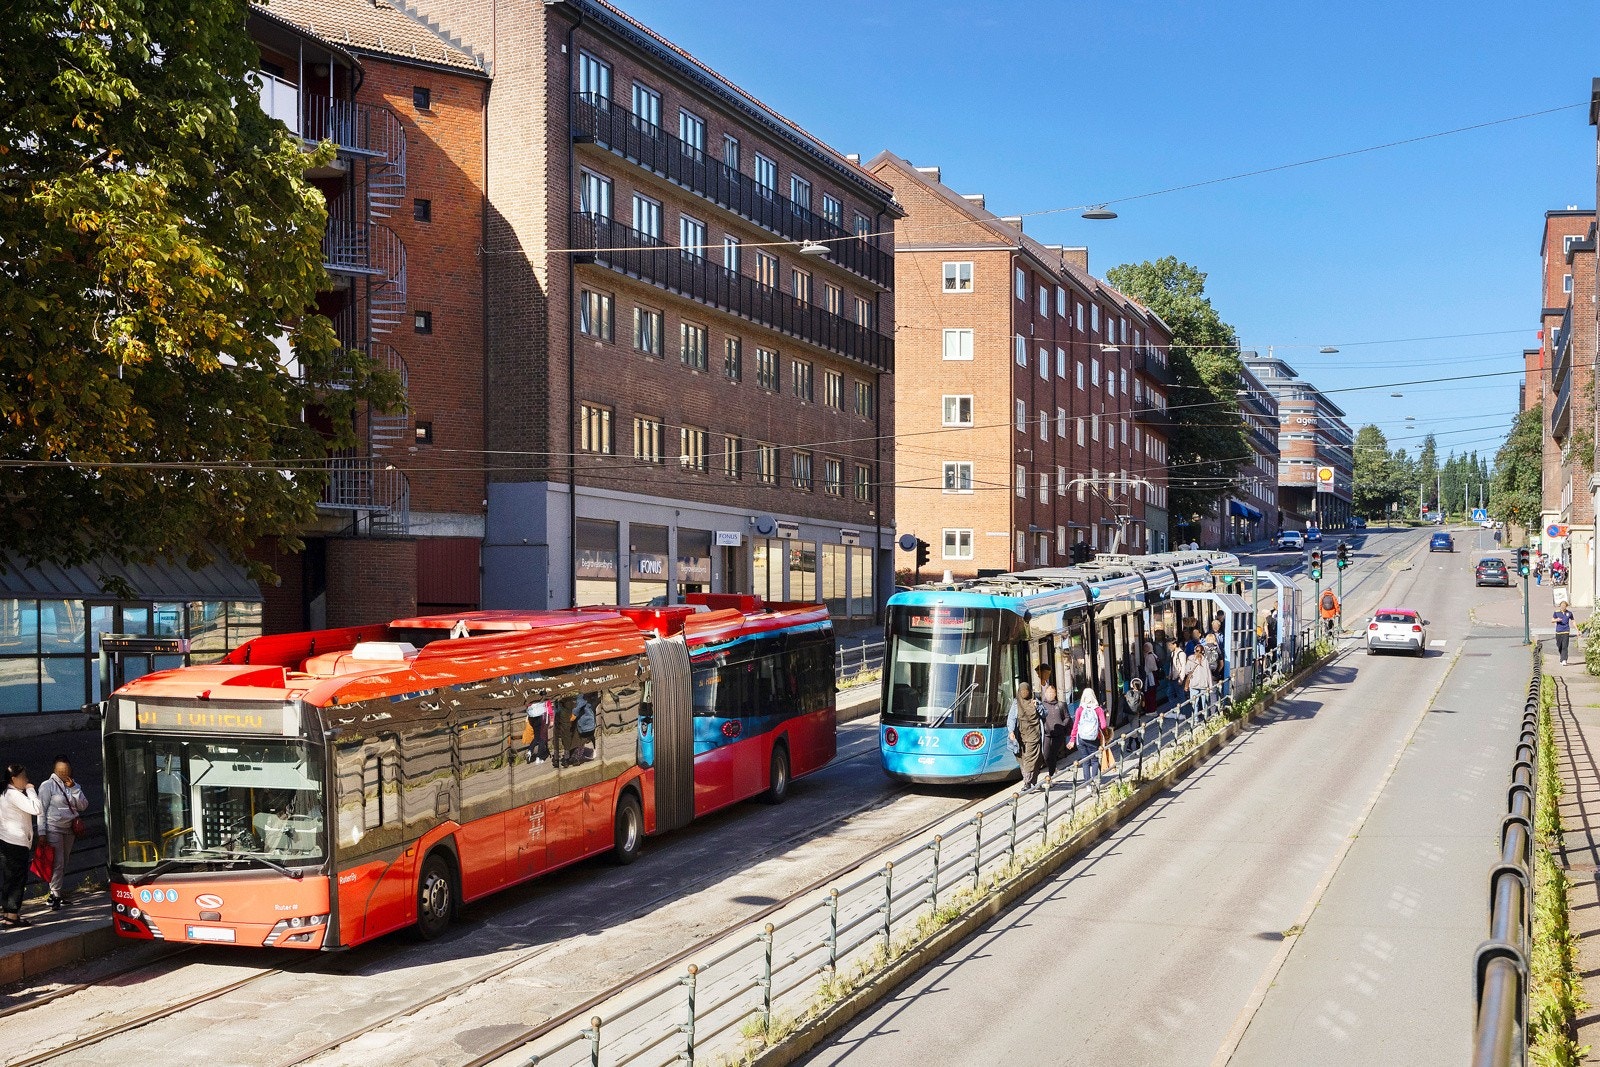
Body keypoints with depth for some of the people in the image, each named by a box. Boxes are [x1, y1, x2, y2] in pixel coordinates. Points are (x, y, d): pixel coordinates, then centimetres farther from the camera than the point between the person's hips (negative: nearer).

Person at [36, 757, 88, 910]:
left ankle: (59, 893, 15)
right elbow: (41, 810, -7)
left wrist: (73, 789, -7)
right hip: (53, 830, -6)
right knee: (57, 863, -11)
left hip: (69, 829, 6)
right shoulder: (48, 786, -4)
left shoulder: (74, 786, 12)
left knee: (63, 864, 9)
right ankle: (55, 896, -9)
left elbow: (83, 806, 4)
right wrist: (42, 833, -12)